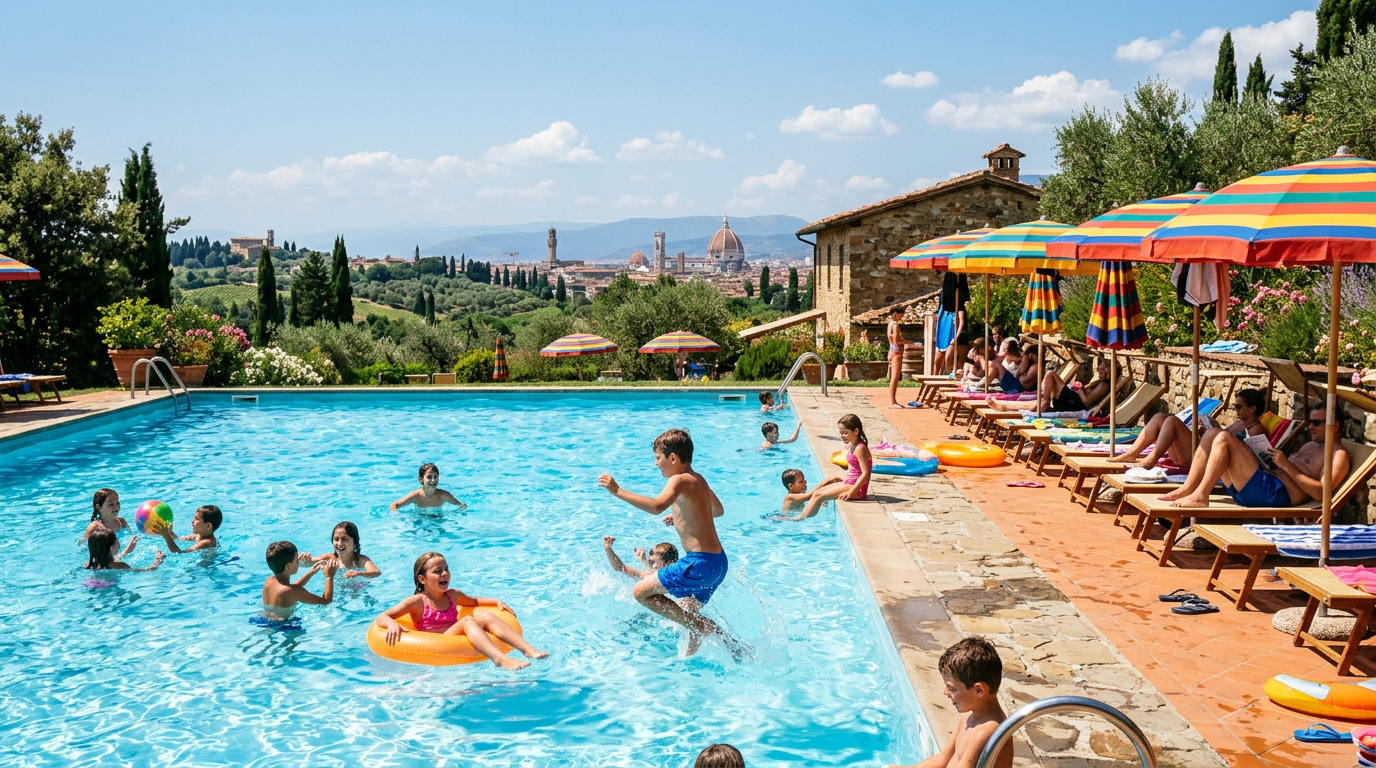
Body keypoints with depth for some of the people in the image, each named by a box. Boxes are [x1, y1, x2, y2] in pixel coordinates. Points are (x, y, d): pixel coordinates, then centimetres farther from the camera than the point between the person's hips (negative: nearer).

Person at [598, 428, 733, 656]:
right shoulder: (699, 480, 15)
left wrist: (617, 491, -28)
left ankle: (704, 627, -4)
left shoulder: (680, 480, -13)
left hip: (700, 562, -10)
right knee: (689, 614, 25)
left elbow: (656, 506, -33)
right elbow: (718, 510, 32)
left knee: (641, 591, -2)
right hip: (717, 561, 10)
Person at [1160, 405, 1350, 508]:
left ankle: (1200, 496, -23)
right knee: (1212, 434, 2)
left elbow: (1320, 492, -13)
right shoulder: (1310, 445, 31)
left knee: (1224, 438, -21)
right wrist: (1275, 460, 10)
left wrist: (1287, 465, -13)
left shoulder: (1338, 455, 2)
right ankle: (1187, 489, -9)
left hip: (1276, 493, -9)